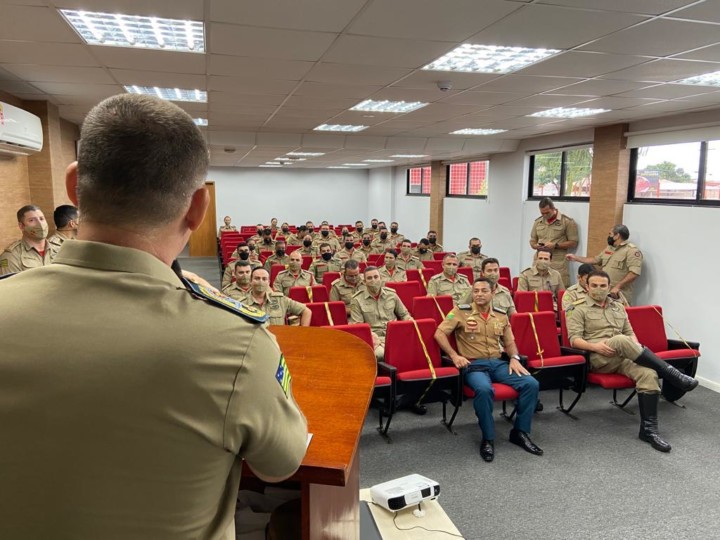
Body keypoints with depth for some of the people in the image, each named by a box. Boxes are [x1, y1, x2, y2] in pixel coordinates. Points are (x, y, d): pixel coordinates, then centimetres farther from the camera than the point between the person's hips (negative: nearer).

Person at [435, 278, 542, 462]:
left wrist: (514, 358, 1)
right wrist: (454, 355, -14)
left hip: (499, 362, 5)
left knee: (531, 384, -16)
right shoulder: (461, 312, 0)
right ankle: (488, 438, -14)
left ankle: (520, 432, 2)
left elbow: (509, 342, 22)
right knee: (484, 389, -37)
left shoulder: (501, 316, 14)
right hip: (474, 364, -5)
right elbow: (439, 333, -4)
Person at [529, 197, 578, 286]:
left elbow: (573, 243, -1)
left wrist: (555, 245, -12)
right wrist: (536, 246, -2)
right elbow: (532, 241, 22)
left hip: (558, 265, -4)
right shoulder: (538, 222, 15)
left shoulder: (567, 221, 1)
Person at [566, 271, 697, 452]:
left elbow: (630, 333, 21)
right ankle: (673, 375, -27)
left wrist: (636, 348, -2)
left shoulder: (619, 307, 24)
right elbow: (574, 339, -4)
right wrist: (594, 346, -23)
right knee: (621, 340, -37)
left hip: (624, 357, 5)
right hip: (597, 358, -5)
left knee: (648, 373, -28)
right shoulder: (579, 310, 6)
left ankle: (648, 429, -21)